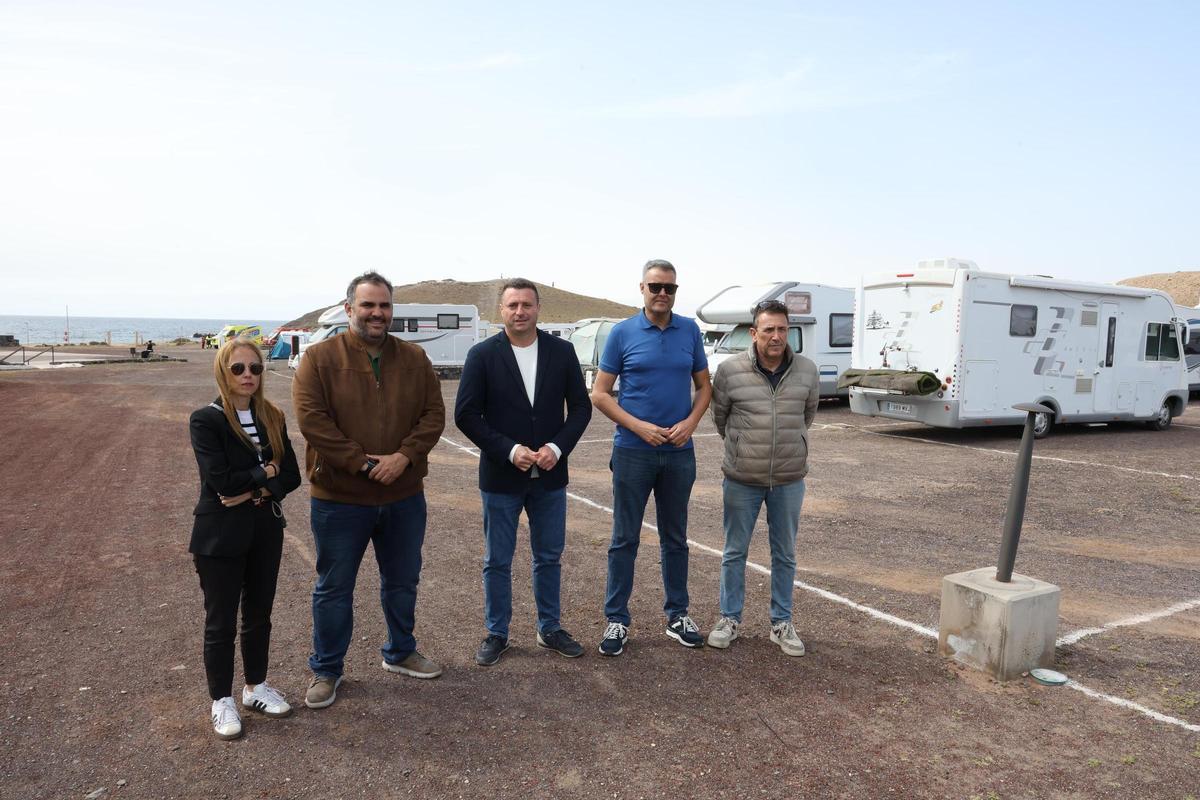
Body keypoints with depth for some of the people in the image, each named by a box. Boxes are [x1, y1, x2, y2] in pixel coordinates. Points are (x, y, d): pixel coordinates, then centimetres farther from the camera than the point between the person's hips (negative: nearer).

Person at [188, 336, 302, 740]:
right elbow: (220, 480, -21)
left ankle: (256, 687, 34)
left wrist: (255, 492, -16)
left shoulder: (272, 417, 3)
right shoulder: (205, 420, -11)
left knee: (259, 615, 16)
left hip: (266, 532, 5)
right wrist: (265, 471, -10)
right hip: (220, 536, -4)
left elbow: (291, 476, -1)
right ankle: (222, 701, 24)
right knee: (221, 622, 8)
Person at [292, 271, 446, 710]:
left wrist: (404, 455, -16)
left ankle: (400, 653, 39)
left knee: (402, 582, 18)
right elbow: (312, 419, -15)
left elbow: (433, 414, -1)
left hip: (404, 496, 4)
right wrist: (362, 463, -19)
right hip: (339, 498, -3)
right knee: (334, 588, 11)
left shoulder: (414, 358, 3)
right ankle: (326, 669, 29)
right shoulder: (320, 358, -7)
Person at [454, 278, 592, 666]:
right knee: (497, 562, 10)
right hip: (501, 476, -2)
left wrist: (557, 447, -13)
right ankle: (496, 634, 27)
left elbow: (581, 406, 2)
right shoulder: (482, 355, -7)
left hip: (550, 474, 2)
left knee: (549, 557, 14)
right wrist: (509, 451, -17)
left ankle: (549, 628, 31)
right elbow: (466, 415, -8)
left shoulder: (562, 351, 0)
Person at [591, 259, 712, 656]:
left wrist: (690, 422, -9)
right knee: (625, 539, 5)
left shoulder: (690, 331, 4)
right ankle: (617, 620, 17)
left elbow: (704, 385, 10)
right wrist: (639, 426, -15)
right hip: (633, 453, -2)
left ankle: (677, 615, 27)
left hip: (679, 453, 3)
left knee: (675, 538, 13)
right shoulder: (622, 333, -3)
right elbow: (599, 393, -3)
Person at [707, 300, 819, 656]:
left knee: (785, 554, 13)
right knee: (735, 551, 10)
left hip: (789, 480, 2)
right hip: (742, 479, -1)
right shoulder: (730, 371, -10)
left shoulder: (806, 370, -3)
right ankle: (730, 618, 27)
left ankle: (781, 623, 28)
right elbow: (720, 416, 5)